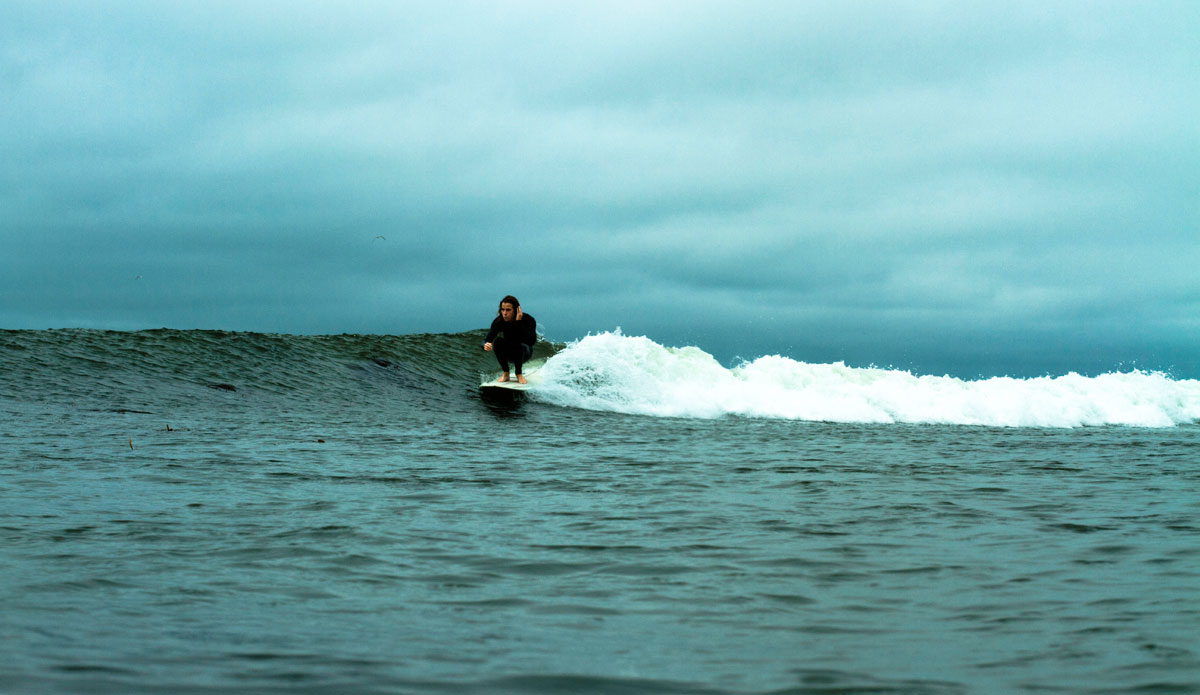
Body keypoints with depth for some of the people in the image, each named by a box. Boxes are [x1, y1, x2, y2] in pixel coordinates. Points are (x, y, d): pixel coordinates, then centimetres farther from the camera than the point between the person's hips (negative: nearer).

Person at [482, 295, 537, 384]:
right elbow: (487, 339, -21)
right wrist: (486, 345, -46)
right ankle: (506, 373, -12)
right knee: (498, 340, -28)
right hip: (508, 355, 3)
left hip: (524, 353, -3)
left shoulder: (528, 320, -25)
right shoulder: (499, 321, -17)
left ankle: (519, 374, -11)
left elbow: (531, 341, -41)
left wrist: (519, 322, -43)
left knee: (517, 345, -36)